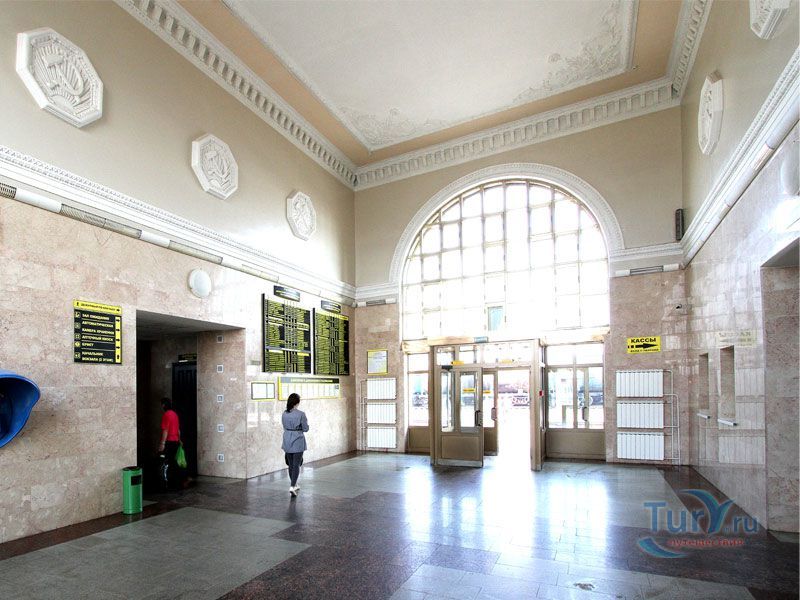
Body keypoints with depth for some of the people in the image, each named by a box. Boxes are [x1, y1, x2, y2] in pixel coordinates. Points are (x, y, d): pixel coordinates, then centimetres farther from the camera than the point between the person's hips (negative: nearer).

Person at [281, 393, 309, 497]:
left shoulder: (284, 414, 0)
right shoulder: (301, 414, -15)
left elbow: (285, 426, 11)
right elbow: (305, 429, -8)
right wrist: (305, 422, 9)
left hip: (287, 441, 5)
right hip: (298, 442, -5)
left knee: (290, 464, 17)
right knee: (296, 465, 0)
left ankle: (294, 484, 30)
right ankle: (292, 486, -11)